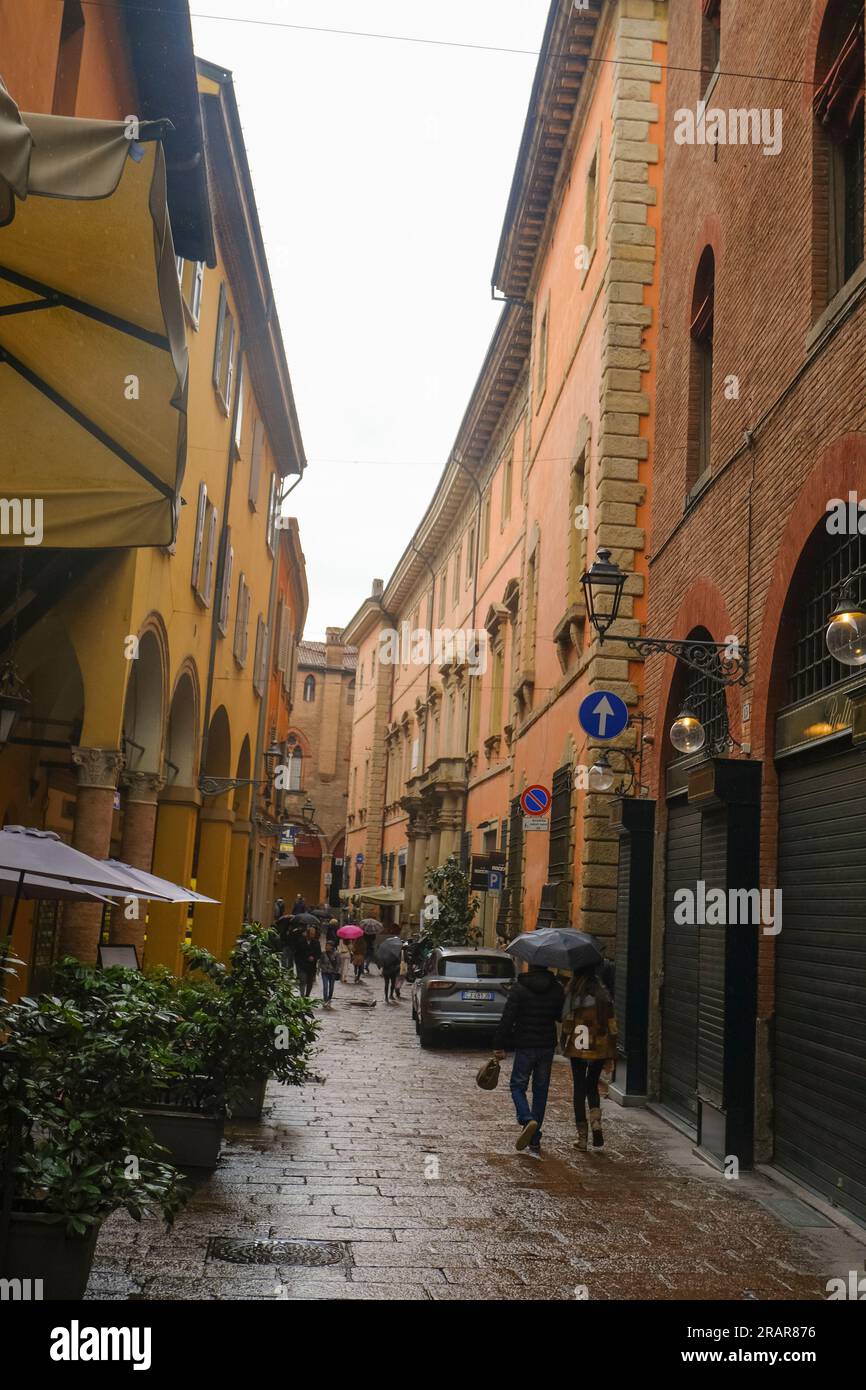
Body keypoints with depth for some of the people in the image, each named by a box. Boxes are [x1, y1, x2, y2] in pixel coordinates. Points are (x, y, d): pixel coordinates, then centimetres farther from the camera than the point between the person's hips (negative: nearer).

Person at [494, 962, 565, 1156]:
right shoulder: (557, 989, 1)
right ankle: (535, 1140, 14)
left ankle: (527, 1120, -19)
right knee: (540, 1091, 12)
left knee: (518, 1086, 9)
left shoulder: (519, 988, -10)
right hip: (547, 1046, 3)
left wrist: (499, 1046, -8)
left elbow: (507, 1018, -13)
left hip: (525, 1046, -3)